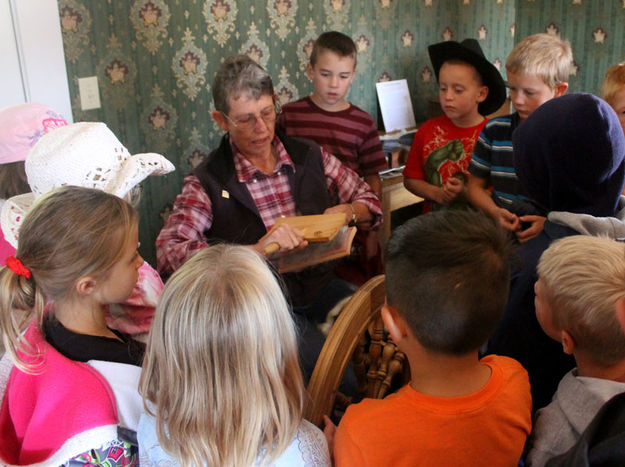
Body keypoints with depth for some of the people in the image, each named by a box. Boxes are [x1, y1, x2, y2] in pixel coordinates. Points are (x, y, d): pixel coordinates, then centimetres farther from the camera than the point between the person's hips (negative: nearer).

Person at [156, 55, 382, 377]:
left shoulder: (310, 157, 9)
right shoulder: (208, 183, -5)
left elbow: (369, 201, 19)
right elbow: (169, 253, -18)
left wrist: (347, 212, -6)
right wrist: (256, 250, -28)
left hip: (321, 287, 5)